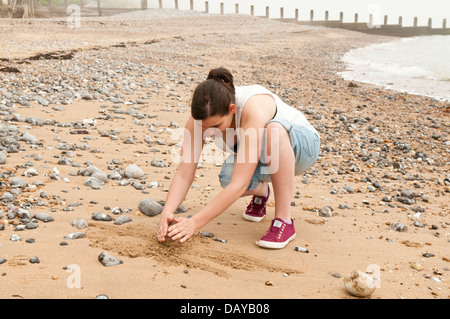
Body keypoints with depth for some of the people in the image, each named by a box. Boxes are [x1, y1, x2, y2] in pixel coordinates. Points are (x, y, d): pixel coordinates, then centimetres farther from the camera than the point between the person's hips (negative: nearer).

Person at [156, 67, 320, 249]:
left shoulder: (254, 109, -40)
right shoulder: (202, 115, -24)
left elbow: (239, 185, -42)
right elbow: (184, 174, -23)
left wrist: (194, 223, -44)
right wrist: (166, 213, -38)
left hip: (300, 145, -4)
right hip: (262, 155, 4)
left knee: (274, 130, -41)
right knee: (228, 179, -31)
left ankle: (284, 221, -26)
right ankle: (260, 190, 7)